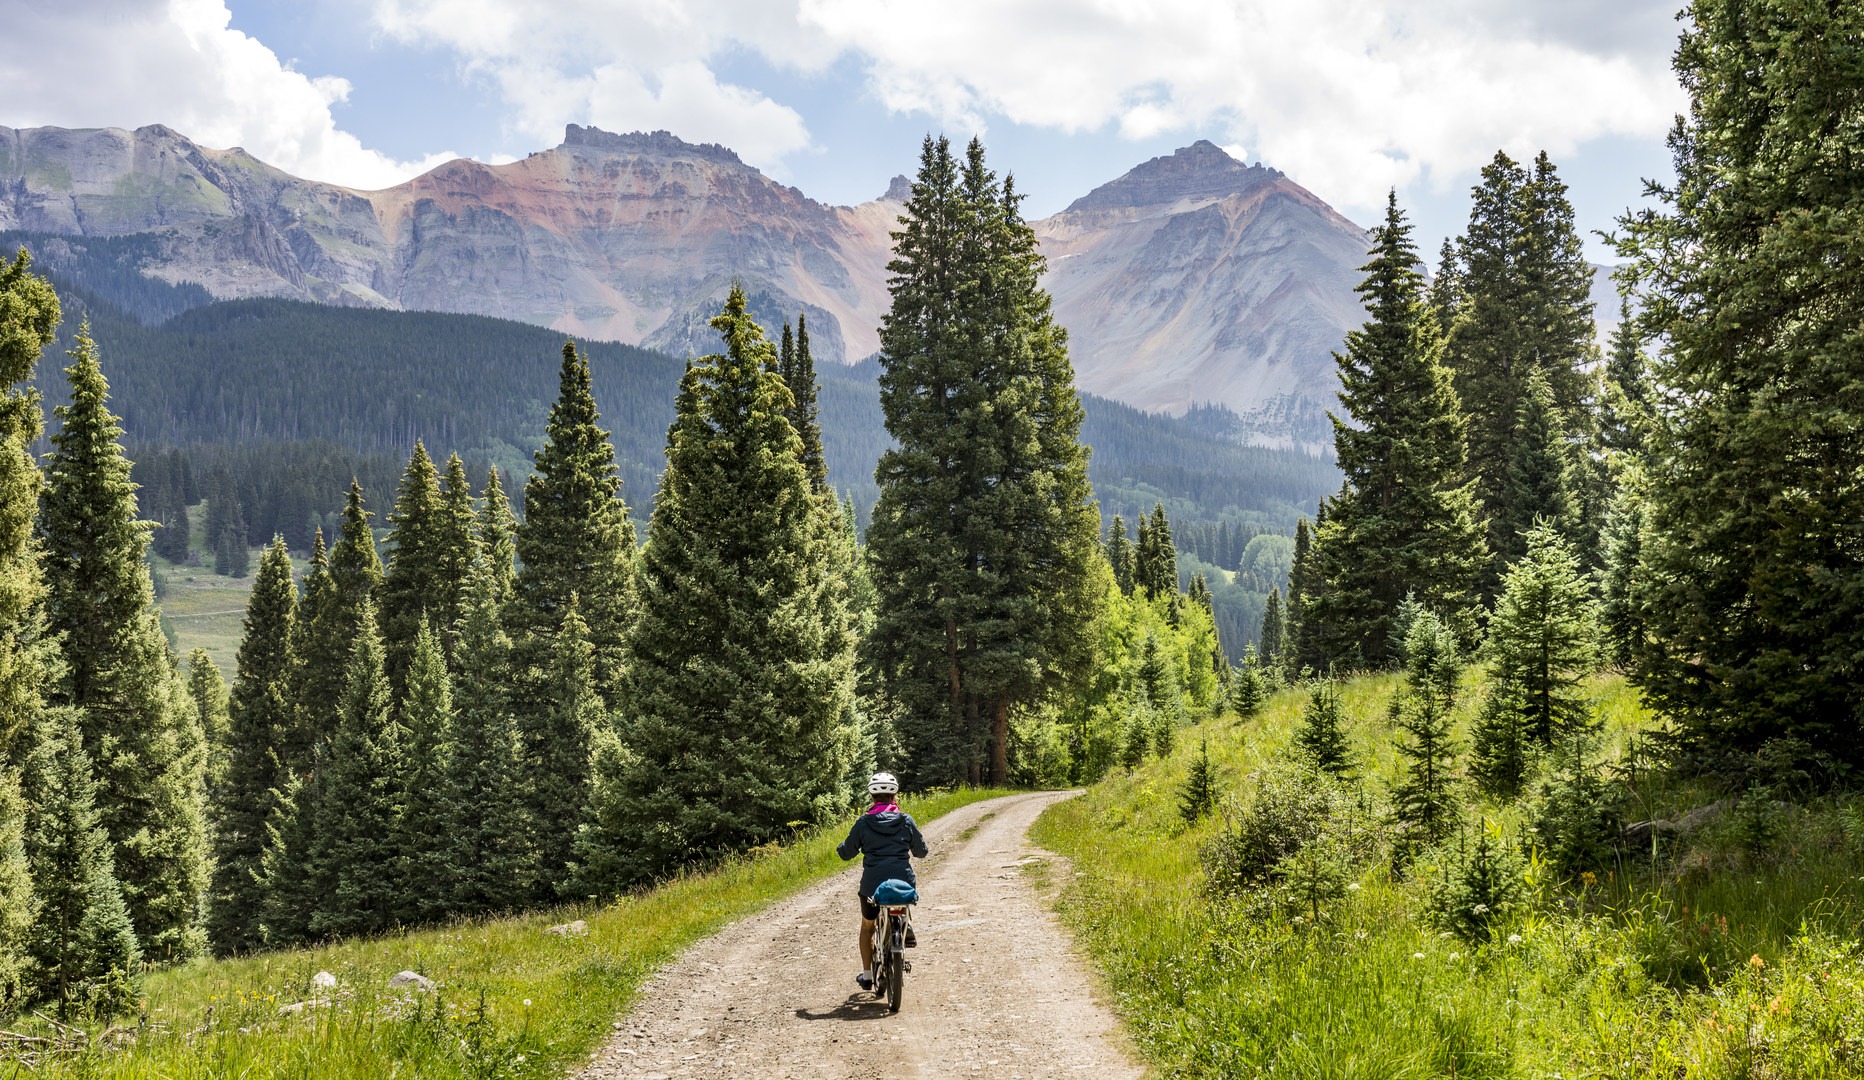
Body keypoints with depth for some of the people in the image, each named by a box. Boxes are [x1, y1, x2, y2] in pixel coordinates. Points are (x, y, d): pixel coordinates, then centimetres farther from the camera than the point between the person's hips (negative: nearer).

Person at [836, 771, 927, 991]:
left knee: (867, 926, 23)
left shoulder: (863, 823, -2)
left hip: (872, 884, -1)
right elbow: (921, 851, 10)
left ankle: (867, 974, 24)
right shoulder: (906, 820, 1)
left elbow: (846, 853, 5)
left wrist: (840, 849, 28)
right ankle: (905, 926, 17)